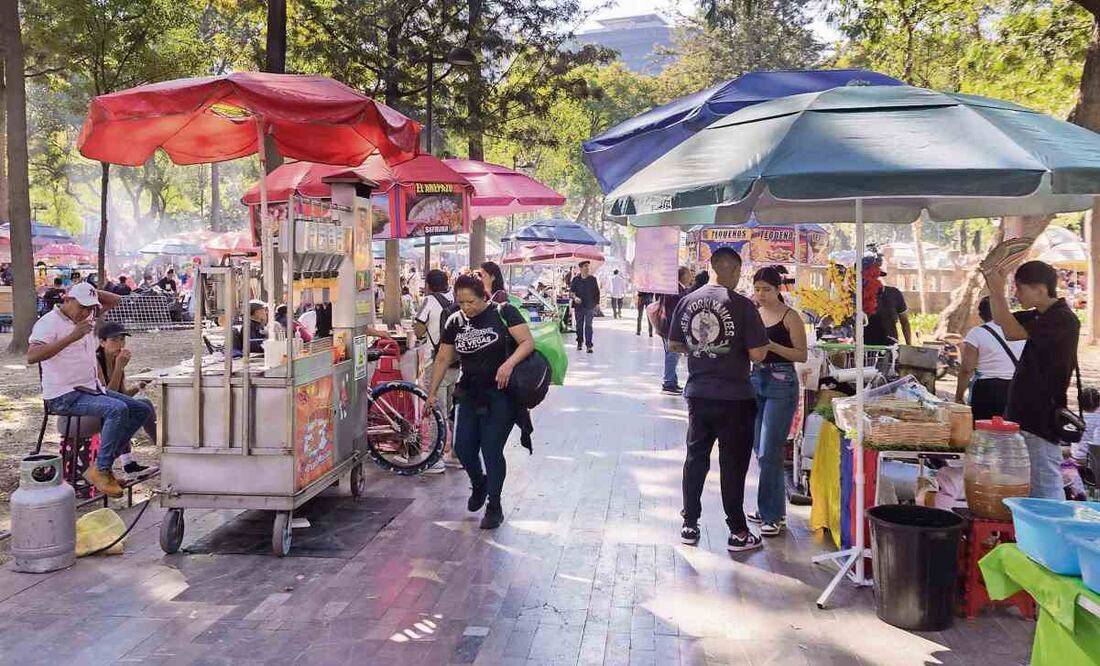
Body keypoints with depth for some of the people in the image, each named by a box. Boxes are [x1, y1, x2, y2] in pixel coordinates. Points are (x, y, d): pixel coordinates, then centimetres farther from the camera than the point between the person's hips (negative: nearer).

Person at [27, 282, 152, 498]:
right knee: (118, 409, -31)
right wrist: (71, 337, -31)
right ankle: (100, 470, -20)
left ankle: (104, 463, -2)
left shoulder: (87, 316, 12)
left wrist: (91, 292, 5)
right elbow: (31, 357, -27)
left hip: (92, 389, 9)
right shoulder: (49, 322, -12)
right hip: (64, 396, -9)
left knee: (143, 410, -2)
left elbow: (113, 300, 23)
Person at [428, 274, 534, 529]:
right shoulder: (455, 322, 7)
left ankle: (494, 507, 13)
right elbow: (443, 358, 14)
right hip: (469, 395, 5)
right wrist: (432, 391, 13)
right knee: (463, 448, 3)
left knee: (492, 451, -5)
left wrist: (509, 363, -29)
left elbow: (528, 342, -13)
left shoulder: (503, 312, -7)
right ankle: (479, 485, 36)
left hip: (500, 395, -5)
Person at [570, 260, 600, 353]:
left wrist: (597, 303, 5)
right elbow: (571, 291, 5)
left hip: (589, 306, -1)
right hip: (578, 305, 2)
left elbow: (597, 292, 8)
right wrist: (574, 297, -15)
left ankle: (589, 345, -7)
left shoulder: (592, 279, 3)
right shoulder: (576, 279, 3)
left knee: (588, 325, -8)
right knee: (579, 325, 11)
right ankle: (579, 343, 27)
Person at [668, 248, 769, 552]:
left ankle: (689, 525, 22)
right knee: (733, 464, 5)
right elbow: (757, 354, -15)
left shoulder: (687, 301, 0)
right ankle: (738, 532, 14)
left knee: (695, 458, 15)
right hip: (734, 397, -4)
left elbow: (674, 345, 8)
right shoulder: (742, 305, -14)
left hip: (697, 393, 4)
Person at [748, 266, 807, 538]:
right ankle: (770, 508, 24)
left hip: (781, 383, -6)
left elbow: (802, 355, -8)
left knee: (769, 452, -8)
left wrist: (772, 346, -20)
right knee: (761, 451, 12)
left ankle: (773, 515, 1)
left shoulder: (789, 317, -6)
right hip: (756, 380, 6)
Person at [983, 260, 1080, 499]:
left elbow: (1013, 331, -24)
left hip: (1043, 418, -9)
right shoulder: (1039, 316, 12)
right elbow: (1001, 320, 22)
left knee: (1046, 488, -5)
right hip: (1025, 414, 9)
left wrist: (998, 290, -19)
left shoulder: (1063, 320, -16)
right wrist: (994, 286, 7)